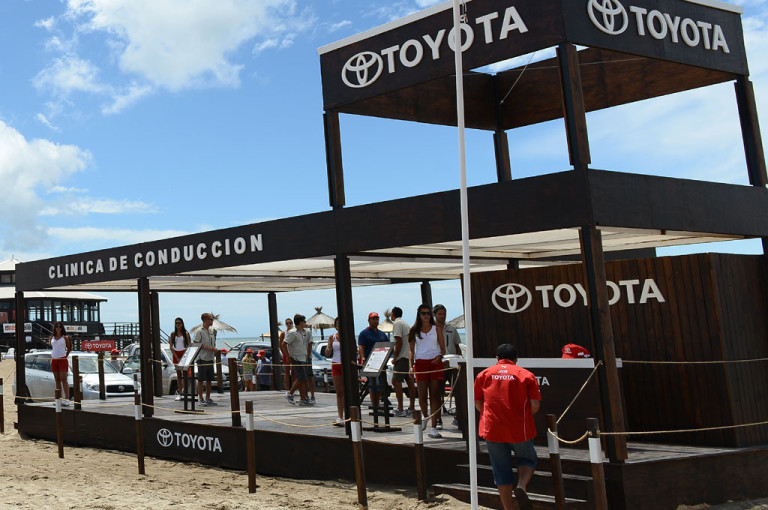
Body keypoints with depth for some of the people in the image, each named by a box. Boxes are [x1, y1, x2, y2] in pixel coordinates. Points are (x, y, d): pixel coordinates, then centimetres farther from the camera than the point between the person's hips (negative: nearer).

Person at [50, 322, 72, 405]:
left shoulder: (65, 337, 1)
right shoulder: (52, 337, 11)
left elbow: (69, 348, 7)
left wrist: (66, 356, -2)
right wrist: (52, 355, 11)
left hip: (62, 360, -4)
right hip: (54, 360, 4)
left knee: (63, 380, -10)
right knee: (57, 380, 6)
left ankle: (66, 399, -13)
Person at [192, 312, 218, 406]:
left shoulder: (211, 331, 15)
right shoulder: (199, 332, -8)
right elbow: (195, 344, -13)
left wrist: (215, 350, 3)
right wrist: (207, 348, -18)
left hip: (210, 358, 7)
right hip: (202, 359, -7)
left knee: (209, 380, 9)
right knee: (201, 380, -1)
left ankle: (208, 399, 17)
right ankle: (201, 399, 3)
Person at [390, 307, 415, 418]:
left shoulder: (397, 323, -7)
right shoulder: (406, 324, 20)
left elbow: (399, 342, -16)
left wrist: (395, 357, -11)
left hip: (403, 357, -9)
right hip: (410, 356, 9)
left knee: (396, 381, -8)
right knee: (410, 382, 8)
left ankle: (400, 409, -12)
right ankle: (411, 409, 10)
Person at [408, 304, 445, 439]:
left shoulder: (437, 328, 11)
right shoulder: (414, 330, 11)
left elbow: (443, 348, 9)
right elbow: (411, 350, 9)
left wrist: (440, 357, -11)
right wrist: (411, 365, -3)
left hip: (435, 363, 0)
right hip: (420, 363, 0)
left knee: (434, 395, -5)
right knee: (422, 395, -1)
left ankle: (434, 427, -4)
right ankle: (424, 415, 32)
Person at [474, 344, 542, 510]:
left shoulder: (484, 374, 6)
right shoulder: (526, 375, 0)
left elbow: (478, 403, 8)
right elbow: (535, 405, -6)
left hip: (492, 430, 2)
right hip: (520, 430, -1)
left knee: (501, 471, 12)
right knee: (527, 459, 22)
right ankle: (521, 486, -4)